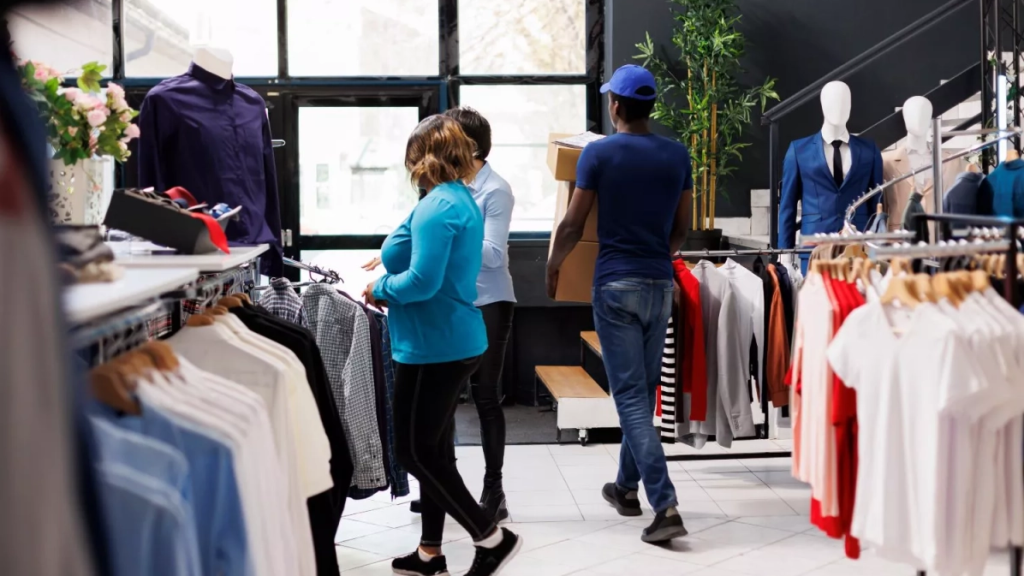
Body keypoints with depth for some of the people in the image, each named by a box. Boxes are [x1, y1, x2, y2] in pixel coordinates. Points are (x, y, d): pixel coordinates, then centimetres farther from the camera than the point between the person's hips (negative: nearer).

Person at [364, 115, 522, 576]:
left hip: (433, 348, -10)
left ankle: (492, 538, 5)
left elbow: (423, 281, -26)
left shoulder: (436, 206, -20)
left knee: (414, 452, 0)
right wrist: (392, 275, 9)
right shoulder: (464, 200, 12)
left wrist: (380, 289, -9)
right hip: (455, 341, 10)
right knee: (431, 449, 16)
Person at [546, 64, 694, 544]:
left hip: (616, 285, -5)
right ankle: (627, 487, 30)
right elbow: (681, 229, 12)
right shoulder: (677, 155, 4)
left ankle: (666, 507, -13)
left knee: (630, 395, -5)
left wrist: (552, 266, 15)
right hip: (661, 284, 5)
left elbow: (573, 224, -3)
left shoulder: (598, 154, -7)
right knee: (644, 389, 16)